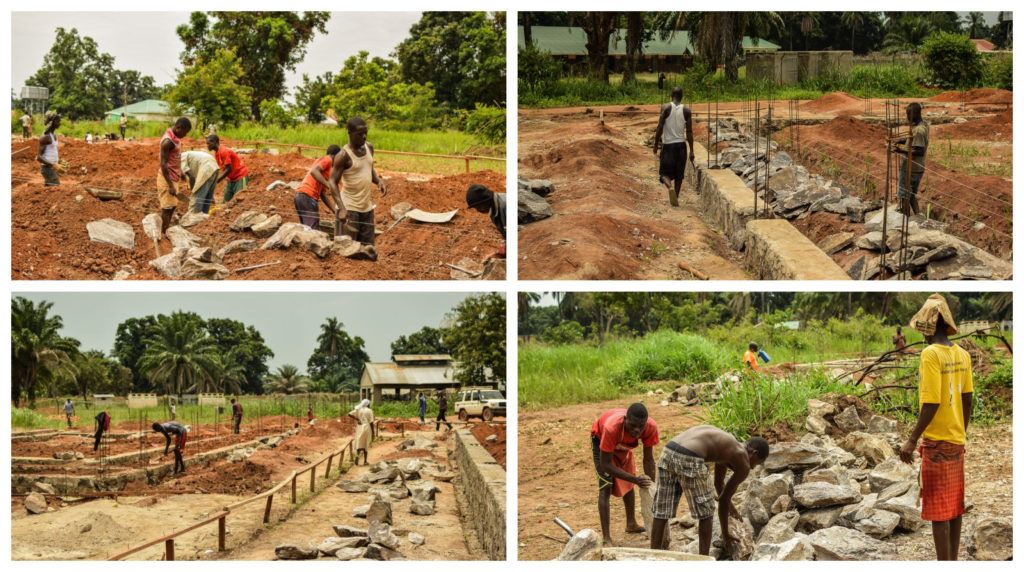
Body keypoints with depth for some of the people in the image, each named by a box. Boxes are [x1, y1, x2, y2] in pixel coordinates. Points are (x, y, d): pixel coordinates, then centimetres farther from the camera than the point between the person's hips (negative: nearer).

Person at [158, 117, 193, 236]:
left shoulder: (175, 137, 6)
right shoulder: (168, 141, -23)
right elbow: (163, 164, -23)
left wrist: (180, 172, 23)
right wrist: (170, 185, -24)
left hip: (173, 178, 10)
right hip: (167, 179, -10)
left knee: (172, 206, 14)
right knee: (167, 208, -5)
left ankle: (166, 232, 22)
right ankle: (163, 234, 0)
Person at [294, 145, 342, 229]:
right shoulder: (327, 160, 2)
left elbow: (323, 194, 25)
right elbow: (313, 171, -18)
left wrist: (335, 210, 21)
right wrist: (328, 185, -21)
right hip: (308, 196, -10)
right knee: (313, 231, -12)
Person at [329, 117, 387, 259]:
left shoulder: (369, 148, 6)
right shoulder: (344, 155, -15)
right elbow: (333, 182, -16)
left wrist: (379, 181, -1)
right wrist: (342, 208, -28)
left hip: (367, 206, 7)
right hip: (349, 208, -7)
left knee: (369, 252, 8)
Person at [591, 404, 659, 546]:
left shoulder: (651, 427, -35)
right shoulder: (611, 428, -47)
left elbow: (648, 459, -22)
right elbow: (606, 464, -40)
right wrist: (636, 480, -46)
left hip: (622, 442, 5)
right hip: (600, 438, -5)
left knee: (628, 483, 17)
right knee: (606, 487, -15)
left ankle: (631, 524, 39)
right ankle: (606, 538, -16)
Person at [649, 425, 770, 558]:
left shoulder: (726, 444, 35)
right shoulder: (743, 463, 12)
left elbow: (718, 483, 50)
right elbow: (724, 499, 15)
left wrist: (730, 507, 66)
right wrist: (725, 536, 27)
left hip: (667, 452, 7)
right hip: (689, 460, -7)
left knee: (661, 513, 14)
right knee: (706, 512, 13)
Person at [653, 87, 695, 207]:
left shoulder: (666, 108, -6)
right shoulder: (686, 110, 0)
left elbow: (660, 128, -9)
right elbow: (689, 132, -1)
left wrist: (656, 144, 1)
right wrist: (691, 151, 4)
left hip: (668, 144, -2)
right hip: (681, 144, 2)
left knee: (665, 172, 4)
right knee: (679, 175, 13)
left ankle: (670, 186, -26)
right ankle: (675, 199, 14)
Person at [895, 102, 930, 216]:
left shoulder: (918, 130, -24)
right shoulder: (924, 124, 6)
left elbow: (920, 151, -26)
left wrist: (903, 151, -31)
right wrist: (903, 142, 9)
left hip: (909, 169, -10)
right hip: (917, 168, 10)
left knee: (903, 196, 0)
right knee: (912, 195, 20)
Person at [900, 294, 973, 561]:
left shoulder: (931, 354, -17)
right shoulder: (962, 354, 5)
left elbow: (931, 404, -21)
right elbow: (968, 399, 10)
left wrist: (912, 439, -16)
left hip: (937, 441, -8)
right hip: (956, 440, 8)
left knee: (938, 509, -4)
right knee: (954, 505, 13)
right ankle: (952, 562, 19)